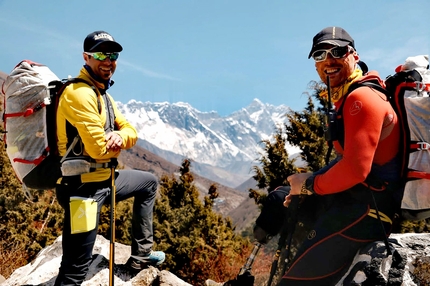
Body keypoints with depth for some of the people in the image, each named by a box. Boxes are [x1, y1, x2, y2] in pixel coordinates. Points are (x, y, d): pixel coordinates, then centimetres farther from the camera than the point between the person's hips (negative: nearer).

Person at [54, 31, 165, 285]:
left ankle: (141, 254, 29)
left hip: (104, 179, 10)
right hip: (84, 186, -10)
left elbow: (131, 131, 10)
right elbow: (98, 148, -25)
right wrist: (117, 143, -2)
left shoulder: (103, 93, 13)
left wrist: (119, 136, -14)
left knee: (149, 183, 26)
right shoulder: (79, 92, -18)